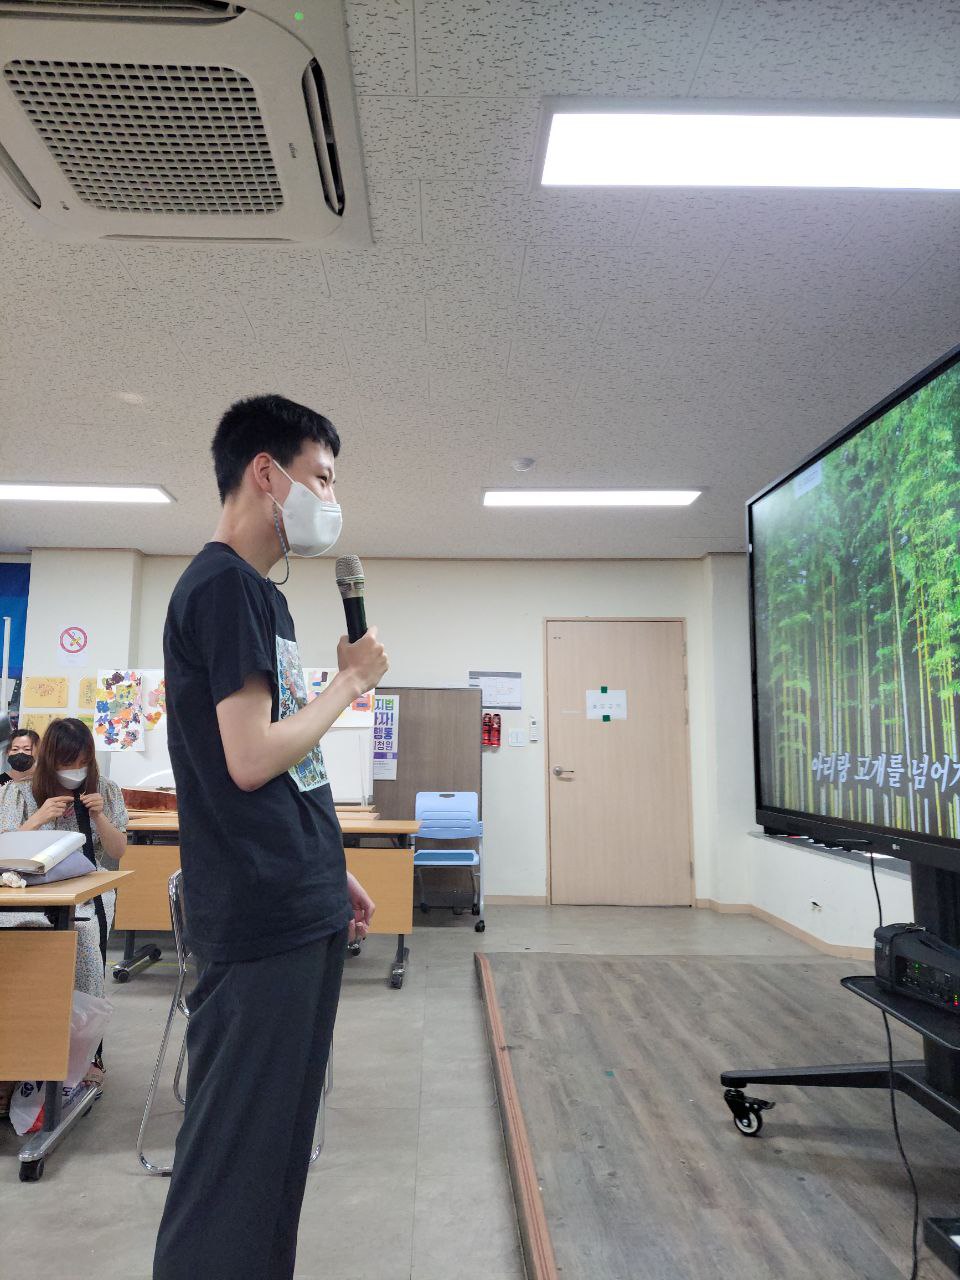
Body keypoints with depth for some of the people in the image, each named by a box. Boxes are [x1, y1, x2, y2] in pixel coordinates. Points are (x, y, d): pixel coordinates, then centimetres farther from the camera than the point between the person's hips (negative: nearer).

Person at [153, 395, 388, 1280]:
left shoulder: (253, 591, 16)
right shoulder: (226, 585, -14)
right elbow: (251, 758, -21)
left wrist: (329, 869, 20)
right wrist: (352, 681, -8)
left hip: (296, 908, 10)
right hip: (263, 918, -10)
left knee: (275, 1144, 20)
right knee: (235, 1156, 4)